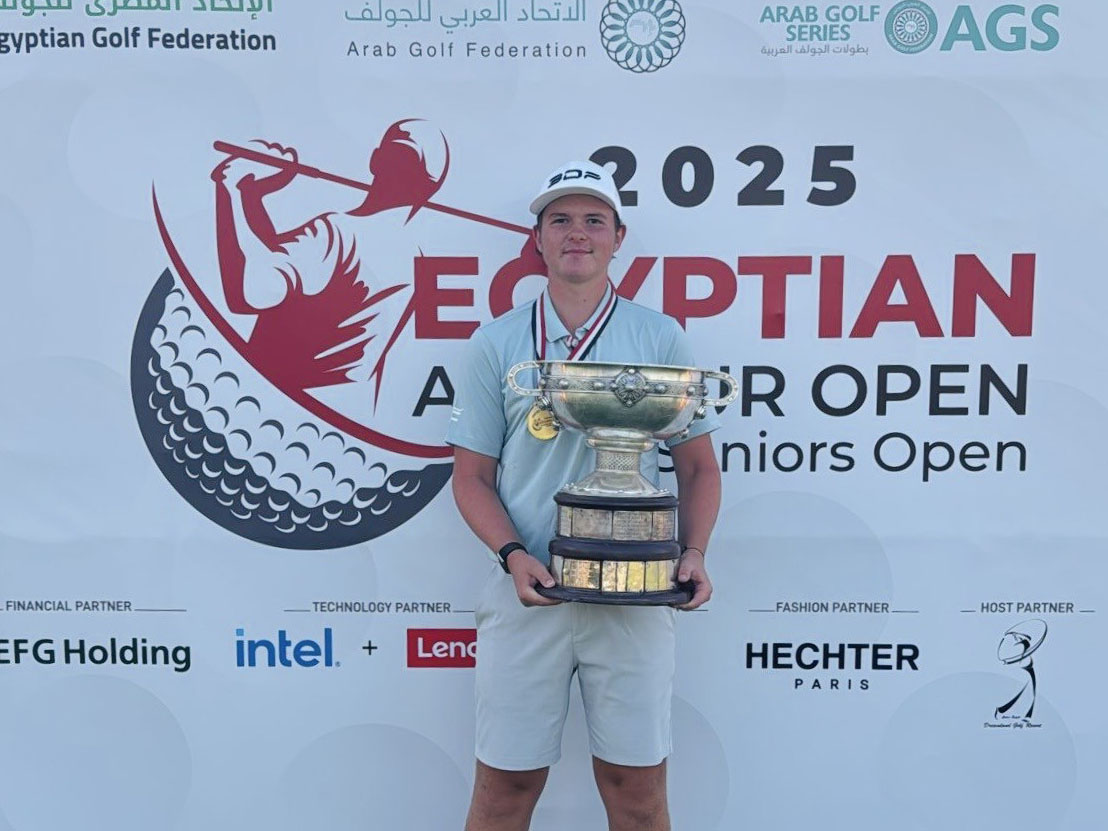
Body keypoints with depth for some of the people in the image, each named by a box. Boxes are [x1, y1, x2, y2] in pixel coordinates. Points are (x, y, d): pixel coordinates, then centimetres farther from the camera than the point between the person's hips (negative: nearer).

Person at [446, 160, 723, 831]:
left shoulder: (661, 338, 6)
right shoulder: (497, 342, 6)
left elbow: (699, 466, 8)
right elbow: (473, 475, 5)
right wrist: (514, 556, -11)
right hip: (527, 592, 0)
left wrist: (693, 554, -8)